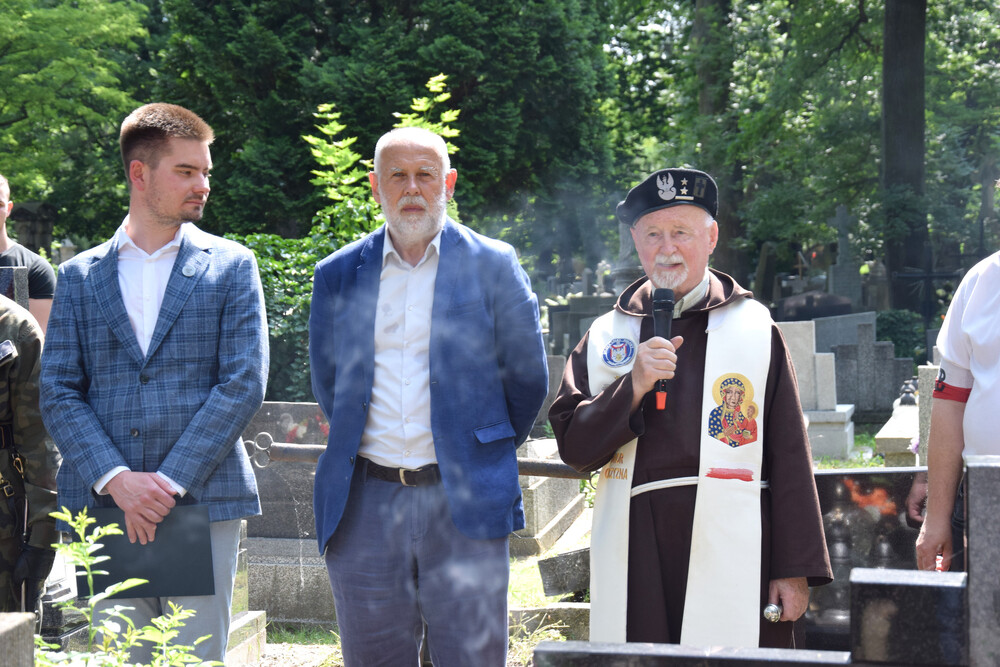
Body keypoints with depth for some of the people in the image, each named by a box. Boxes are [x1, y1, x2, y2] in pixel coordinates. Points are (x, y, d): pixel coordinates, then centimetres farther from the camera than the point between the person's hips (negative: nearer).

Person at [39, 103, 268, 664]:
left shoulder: (231, 266, 7)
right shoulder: (80, 276, 11)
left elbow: (244, 384, -2)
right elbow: (59, 392, 5)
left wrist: (171, 481, -10)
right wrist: (114, 479, -11)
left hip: (204, 500, -1)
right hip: (105, 508, 1)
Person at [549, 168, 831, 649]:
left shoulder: (756, 329, 6)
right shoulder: (605, 337, 13)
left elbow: (789, 458, 4)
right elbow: (574, 448, 5)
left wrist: (795, 569, 0)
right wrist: (633, 386, -10)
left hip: (733, 554, -2)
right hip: (635, 559, 2)